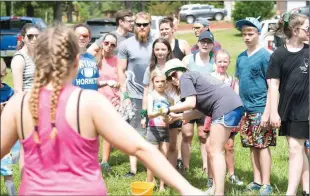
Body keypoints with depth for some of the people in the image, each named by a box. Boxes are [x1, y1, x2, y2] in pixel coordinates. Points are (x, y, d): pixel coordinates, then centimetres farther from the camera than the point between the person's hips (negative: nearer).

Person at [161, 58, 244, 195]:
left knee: (215, 152, -6)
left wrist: (169, 110, 2)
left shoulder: (185, 77, 3)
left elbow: (190, 103, -9)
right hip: (234, 106, 10)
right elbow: (200, 110, 24)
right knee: (214, 150, 17)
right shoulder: (196, 76, 31)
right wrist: (177, 116, 24)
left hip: (226, 108, -10)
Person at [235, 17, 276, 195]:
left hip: (260, 109, -6)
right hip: (245, 109, 6)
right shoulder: (241, 57, 10)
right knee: (253, 146, 11)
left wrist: (267, 112, -16)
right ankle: (257, 181, 19)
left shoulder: (265, 56, -8)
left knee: (262, 146, -3)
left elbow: (271, 86, -11)